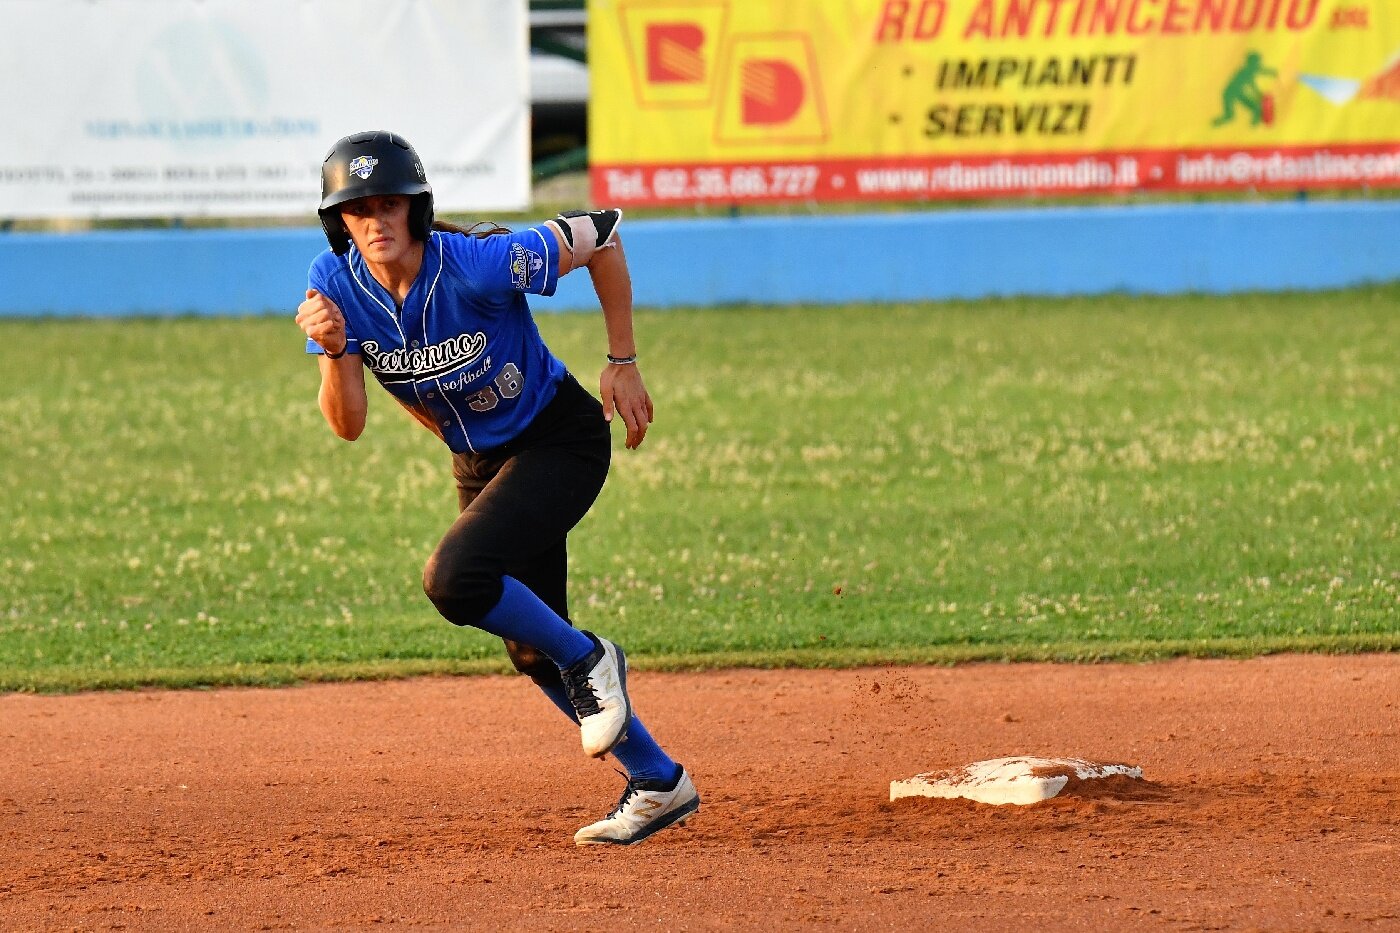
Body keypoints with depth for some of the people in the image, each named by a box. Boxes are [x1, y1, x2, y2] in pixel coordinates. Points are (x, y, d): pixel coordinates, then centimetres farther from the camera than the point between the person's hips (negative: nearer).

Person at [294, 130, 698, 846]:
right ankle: (658, 784, 27)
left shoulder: (479, 264, -29)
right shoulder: (334, 285, -14)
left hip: (562, 441, -7)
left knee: (454, 578, -28)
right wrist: (334, 351, -30)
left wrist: (623, 364, -10)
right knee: (531, 647, 11)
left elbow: (601, 232, -14)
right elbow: (348, 425, -12)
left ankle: (589, 661, -3)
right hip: (480, 462, 7)